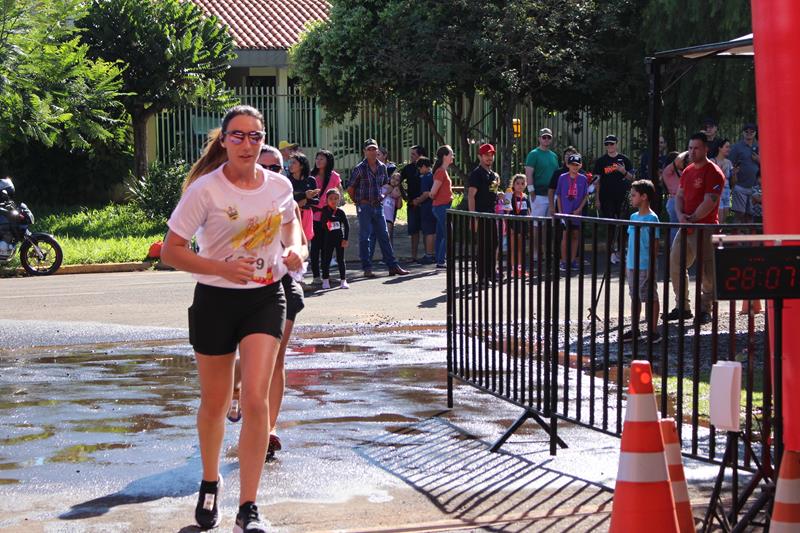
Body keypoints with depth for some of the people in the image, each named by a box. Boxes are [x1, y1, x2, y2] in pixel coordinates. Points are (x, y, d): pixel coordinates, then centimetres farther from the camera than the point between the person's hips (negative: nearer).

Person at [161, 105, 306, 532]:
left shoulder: (280, 186, -2)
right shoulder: (205, 190, -13)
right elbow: (171, 251, -12)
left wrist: (297, 249, -4)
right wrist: (222, 268, -26)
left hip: (265, 299, 2)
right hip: (216, 300, -2)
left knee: (255, 400, -12)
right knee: (214, 403, 10)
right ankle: (210, 483, 38)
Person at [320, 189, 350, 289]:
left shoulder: (340, 212, -2)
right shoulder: (325, 211, -2)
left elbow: (346, 226, -1)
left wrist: (345, 239, -5)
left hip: (339, 239, 0)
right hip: (328, 239, 0)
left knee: (341, 260, 4)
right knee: (326, 259, 4)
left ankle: (343, 280, 8)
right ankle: (325, 280, 11)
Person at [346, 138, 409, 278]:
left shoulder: (382, 167, 7)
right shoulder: (360, 168, -9)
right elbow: (350, 188, -3)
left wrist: (379, 196, 14)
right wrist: (359, 202, 2)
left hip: (378, 206, 5)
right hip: (364, 207, -5)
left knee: (384, 236, 6)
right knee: (364, 237, -1)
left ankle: (393, 266, 8)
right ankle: (367, 268, 4)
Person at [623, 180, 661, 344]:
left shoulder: (651, 218, -12)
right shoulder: (634, 216, 11)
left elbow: (655, 243, -13)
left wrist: (652, 264, -15)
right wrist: (627, 259, 16)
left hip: (645, 266, -8)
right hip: (632, 265, 8)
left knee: (651, 297, 0)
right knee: (635, 297, 15)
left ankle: (653, 331, 6)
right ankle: (634, 329, 24)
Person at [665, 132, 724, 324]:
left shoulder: (713, 172, -10)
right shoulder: (688, 171, 15)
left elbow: (710, 202, -17)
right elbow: (679, 196, 16)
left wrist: (692, 219, -15)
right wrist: (680, 215, -4)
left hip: (705, 227, -8)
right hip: (686, 227, 8)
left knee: (707, 272, -3)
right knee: (675, 265, 9)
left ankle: (705, 310, 6)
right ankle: (682, 307, 18)